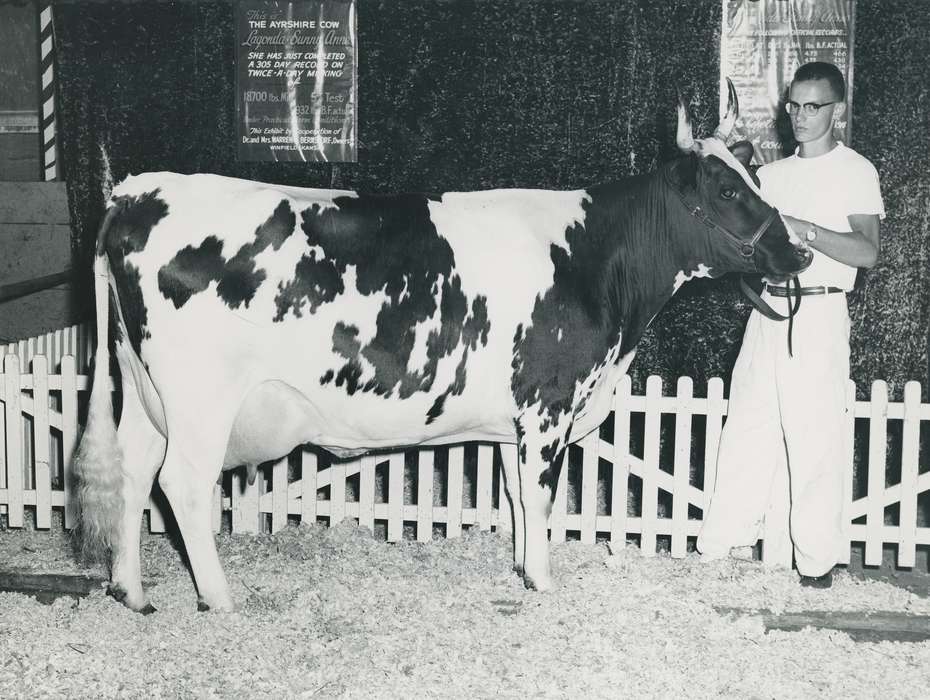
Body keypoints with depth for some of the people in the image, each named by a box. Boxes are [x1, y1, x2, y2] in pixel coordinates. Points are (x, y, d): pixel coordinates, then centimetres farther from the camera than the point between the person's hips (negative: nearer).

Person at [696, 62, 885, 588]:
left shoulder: (854, 171, 0)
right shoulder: (773, 173, 17)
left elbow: (867, 252, -12)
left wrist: (802, 228, -22)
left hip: (819, 314, -5)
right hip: (768, 310, 5)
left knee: (815, 441, -5)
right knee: (747, 430, 4)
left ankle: (818, 562, 3)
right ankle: (725, 545, 10)